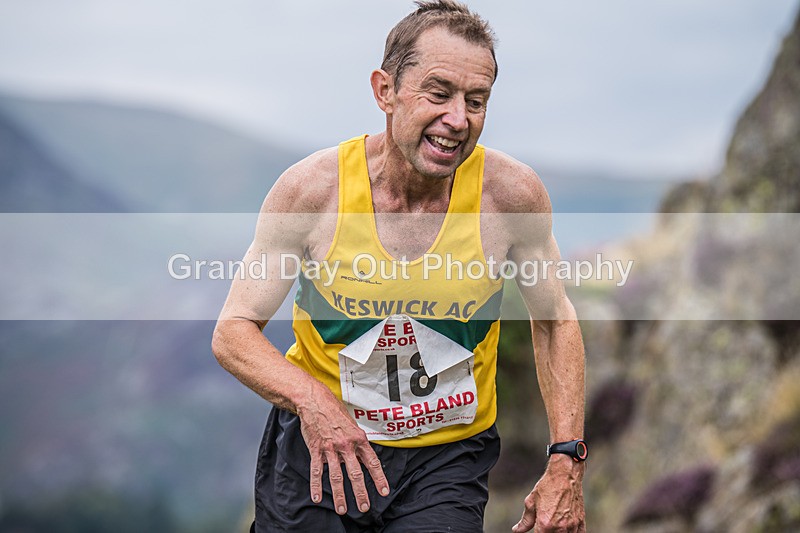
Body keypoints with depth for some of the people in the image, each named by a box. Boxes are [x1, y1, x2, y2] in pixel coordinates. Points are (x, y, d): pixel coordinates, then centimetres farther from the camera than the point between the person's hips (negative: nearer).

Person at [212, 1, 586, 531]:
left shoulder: (511, 193, -13)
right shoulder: (312, 189, -15)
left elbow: (555, 321, 3)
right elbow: (233, 332, -8)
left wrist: (567, 464, -4)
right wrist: (312, 401, -28)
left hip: (450, 453, 0)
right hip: (318, 444, 0)